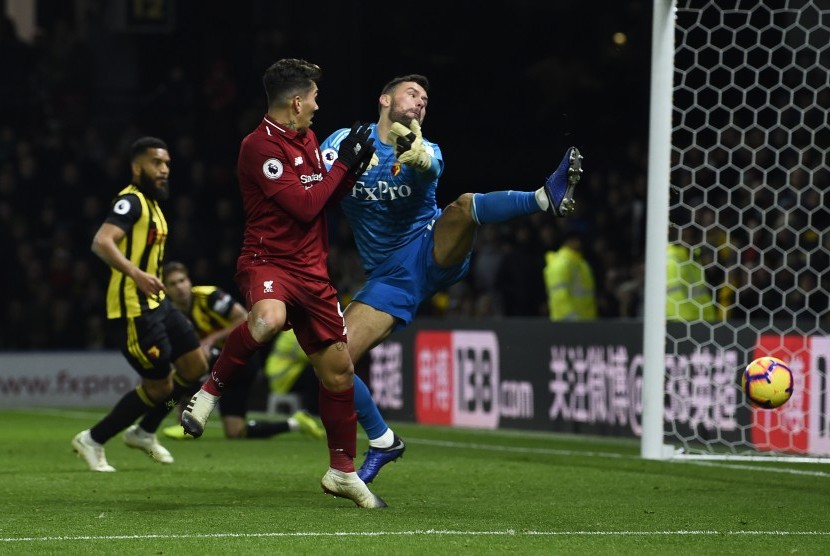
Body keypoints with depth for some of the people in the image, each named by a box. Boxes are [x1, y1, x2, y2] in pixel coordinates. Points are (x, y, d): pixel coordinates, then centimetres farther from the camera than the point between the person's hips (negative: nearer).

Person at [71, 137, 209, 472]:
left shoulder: (151, 204, 16)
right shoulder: (131, 201, -15)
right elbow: (101, 243, -30)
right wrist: (136, 274, -43)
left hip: (155, 304, 10)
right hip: (132, 310, -10)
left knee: (195, 366, 10)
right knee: (160, 385, -5)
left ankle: (144, 432, 25)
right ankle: (93, 441, 9)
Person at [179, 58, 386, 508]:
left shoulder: (307, 140, 15)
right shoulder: (260, 146, -14)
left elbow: (324, 198, 25)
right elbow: (304, 206, -18)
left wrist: (355, 167, 9)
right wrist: (343, 162, -6)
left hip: (311, 270, 8)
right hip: (267, 261, -8)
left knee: (338, 370, 9)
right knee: (268, 317, -42)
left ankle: (343, 472, 23)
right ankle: (211, 390, -22)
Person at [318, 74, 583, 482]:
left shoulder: (425, 150, 7)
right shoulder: (346, 141, 7)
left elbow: (430, 170, -19)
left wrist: (419, 160, -44)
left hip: (433, 251, -1)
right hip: (390, 277, 1)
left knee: (464, 204, -31)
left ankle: (547, 197, -55)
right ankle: (383, 443, 9)